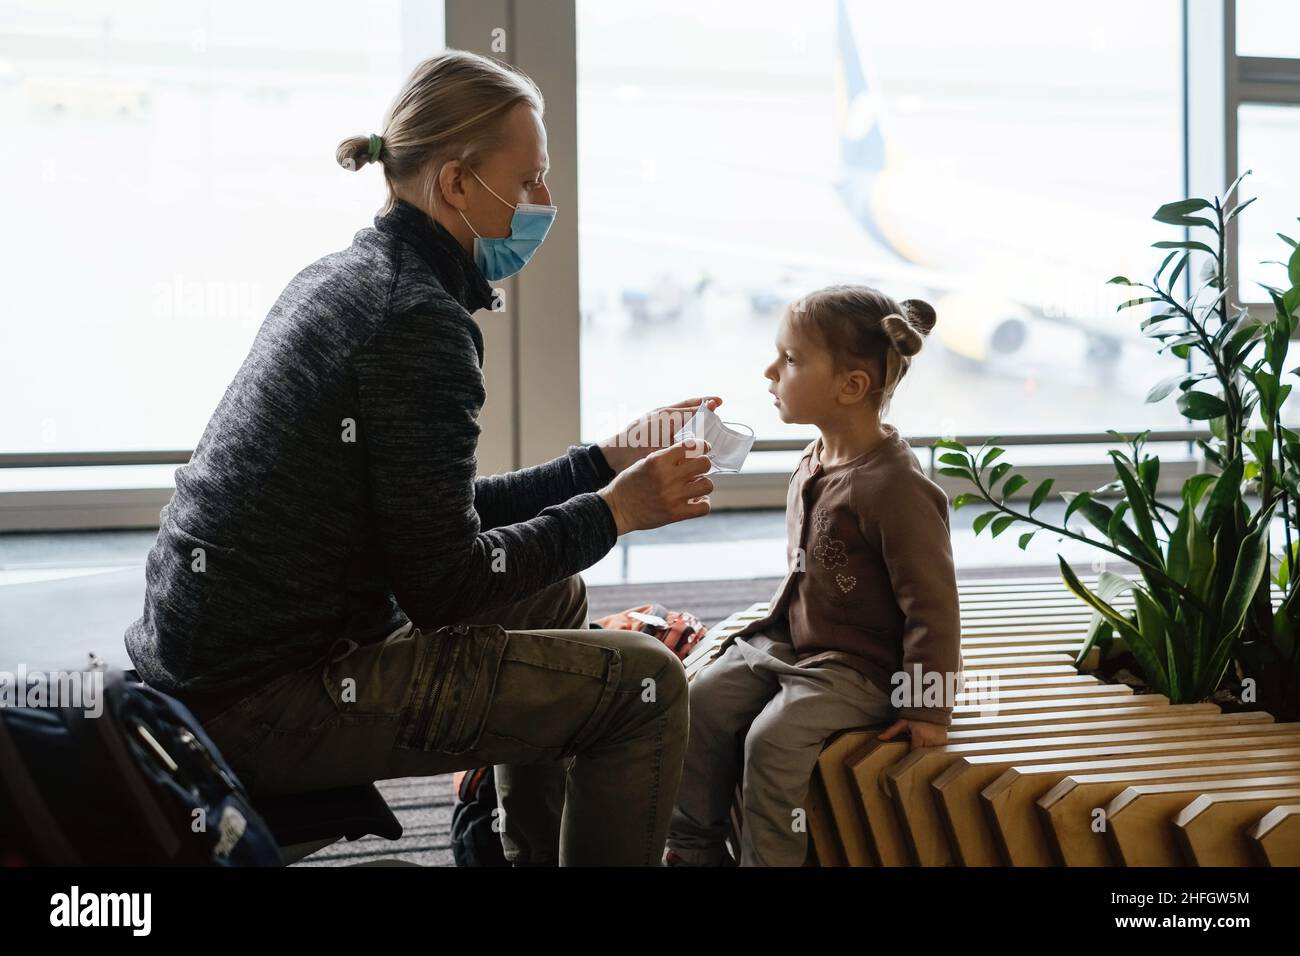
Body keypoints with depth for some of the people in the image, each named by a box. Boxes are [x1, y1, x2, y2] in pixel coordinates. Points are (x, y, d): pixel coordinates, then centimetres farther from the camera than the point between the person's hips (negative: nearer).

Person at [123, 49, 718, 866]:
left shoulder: (348, 277, 11)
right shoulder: (421, 319, -18)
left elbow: (440, 512, 15)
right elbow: (441, 583, -17)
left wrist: (606, 462, 14)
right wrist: (614, 512, -6)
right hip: (268, 703, -10)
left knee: (552, 595, 25)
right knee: (645, 683, -8)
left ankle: (540, 853, 34)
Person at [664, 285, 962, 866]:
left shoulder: (896, 487, -22)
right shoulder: (812, 465, 6)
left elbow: (931, 603, -20)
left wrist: (927, 709, -18)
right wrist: (773, 627, 17)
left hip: (858, 666, -9)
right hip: (791, 643, 9)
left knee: (774, 739, -24)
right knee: (702, 703, -3)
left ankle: (767, 859, -7)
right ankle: (694, 848, 8)